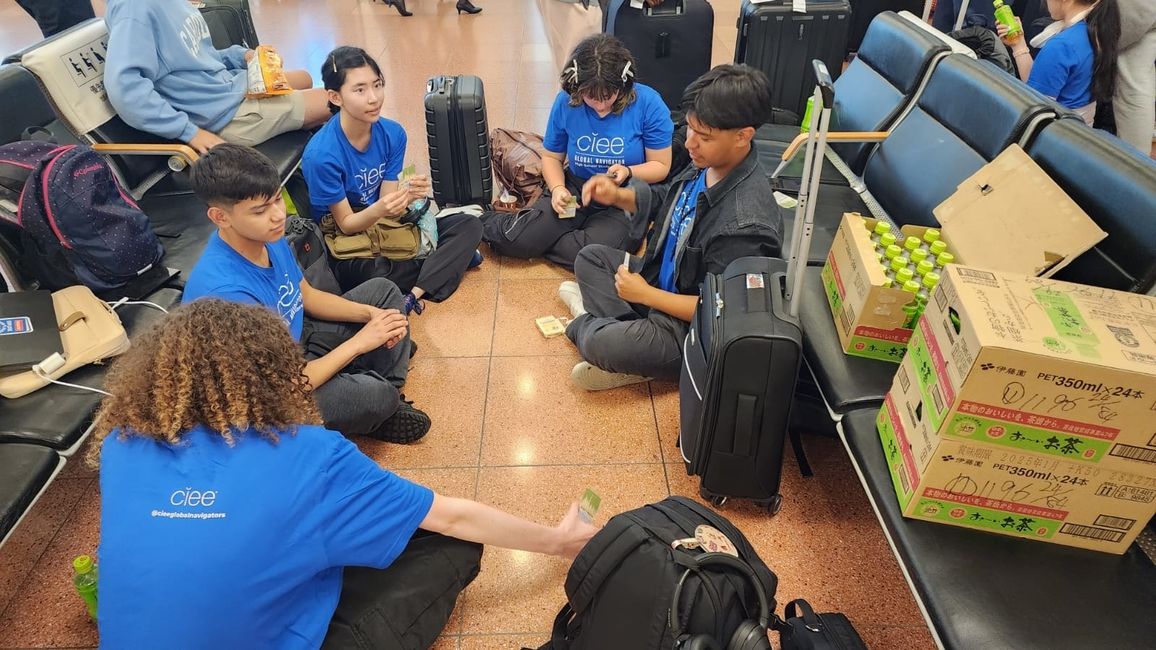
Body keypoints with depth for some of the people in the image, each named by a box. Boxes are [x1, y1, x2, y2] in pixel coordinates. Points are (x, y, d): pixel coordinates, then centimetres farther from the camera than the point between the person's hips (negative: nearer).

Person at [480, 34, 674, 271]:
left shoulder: (647, 103, -13)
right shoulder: (567, 102, -6)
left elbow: (661, 166, -5)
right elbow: (552, 157, 8)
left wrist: (628, 172, -25)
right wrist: (557, 188, -13)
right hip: (576, 189, 2)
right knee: (517, 239, -20)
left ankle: (537, 241, -4)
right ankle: (483, 221, 14)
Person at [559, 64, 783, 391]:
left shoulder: (745, 223, -33)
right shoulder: (706, 164, -8)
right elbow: (664, 200, 14)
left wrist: (646, 294, -21)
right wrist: (618, 196, -5)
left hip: (691, 326, -9)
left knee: (601, 345, -29)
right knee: (590, 257, 16)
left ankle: (585, 324, 8)